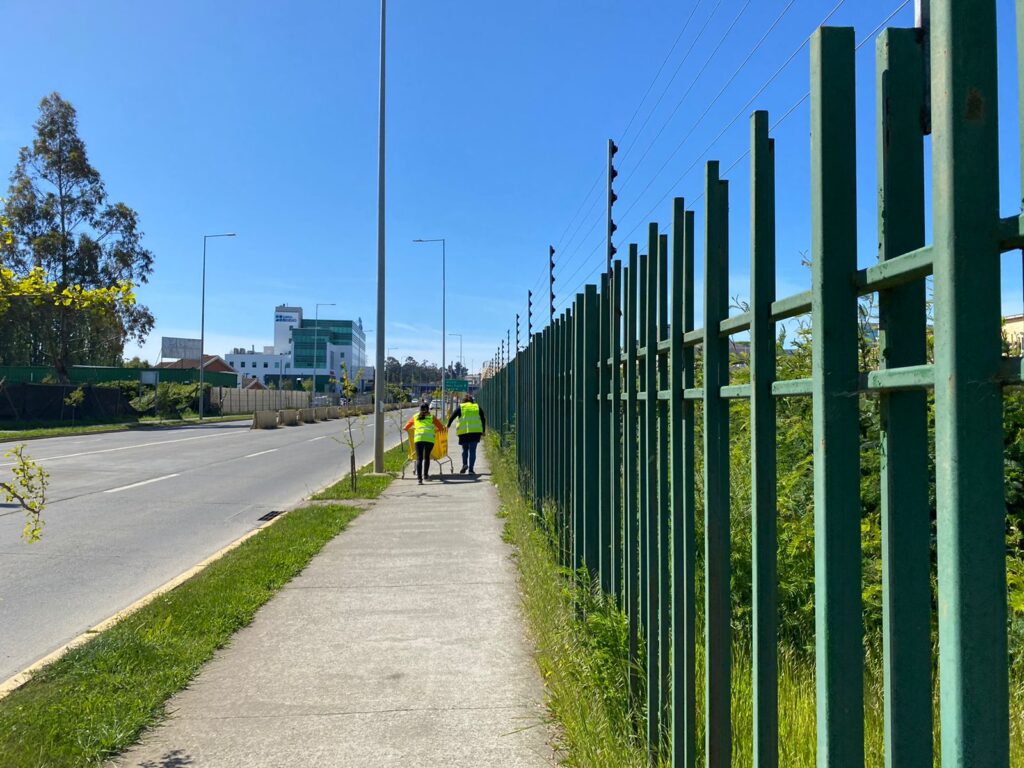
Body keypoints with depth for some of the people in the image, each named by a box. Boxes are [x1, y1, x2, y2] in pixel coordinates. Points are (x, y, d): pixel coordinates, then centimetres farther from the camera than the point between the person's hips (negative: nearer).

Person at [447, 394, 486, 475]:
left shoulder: (460, 407, 7)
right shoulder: (477, 407, 13)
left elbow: (452, 417, -2)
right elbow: (483, 419, 11)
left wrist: (448, 426, 5)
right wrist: (483, 431, 15)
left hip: (464, 431, -1)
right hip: (476, 431, 1)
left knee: (465, 449, 15)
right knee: (472, 450, 4)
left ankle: (464, 464, -5)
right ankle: (471, 469, -2)